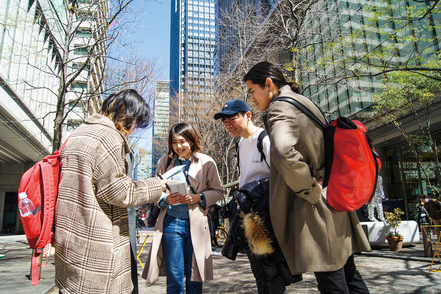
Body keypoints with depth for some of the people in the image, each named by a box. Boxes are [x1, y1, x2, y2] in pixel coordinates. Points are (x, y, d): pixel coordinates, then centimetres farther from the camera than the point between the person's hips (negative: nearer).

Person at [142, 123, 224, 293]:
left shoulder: (206, 162, 0)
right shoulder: (165, 161, 4)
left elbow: (218, 191, 4)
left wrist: (198, 197, -13)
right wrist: (165, 199, -13)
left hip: (196, 223, -1)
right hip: (171, 222, 1)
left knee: (194, 277, 10)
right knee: (173, 277, 6)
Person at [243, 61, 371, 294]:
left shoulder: (278, 108, -13)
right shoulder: (302, 102, 15)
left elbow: (284, 153, -34)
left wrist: (310, 191, -20)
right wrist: (320, 181, 12)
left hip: (317, 211, -9)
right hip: (335, 204, 9)